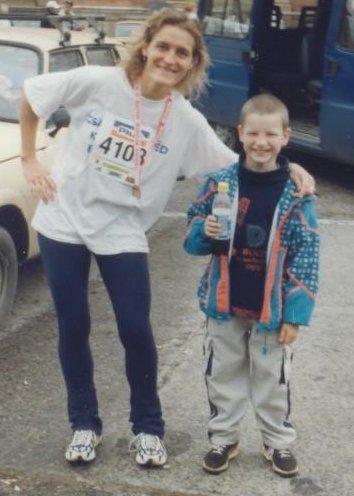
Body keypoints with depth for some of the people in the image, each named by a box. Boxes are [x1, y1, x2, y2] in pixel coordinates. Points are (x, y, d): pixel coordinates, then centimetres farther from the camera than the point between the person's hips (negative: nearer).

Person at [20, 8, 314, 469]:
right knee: (74, 327, 6)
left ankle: (148, 426, 22)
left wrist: (288, 167, -18)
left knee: (136, 330, -1)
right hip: (64, 220, 0)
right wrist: (30, 161, 0)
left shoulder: (187, 121, -8)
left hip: (122, 232, 0)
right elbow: (31, 97, 0)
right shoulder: (97, 82, -13)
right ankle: (84, 423, 26)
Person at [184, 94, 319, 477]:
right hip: (225, 304, 2)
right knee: (222, 375, 14)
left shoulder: (296, 192, -8)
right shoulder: (220, 182, -5)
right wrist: (204, 233, -20)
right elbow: (192, 239, 4)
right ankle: (223, 438, 32)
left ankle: (279, 442, 32)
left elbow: (306, 255, -6)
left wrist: (295, 313, -9)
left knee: (273, 380, 13)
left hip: (271, 309, -1)